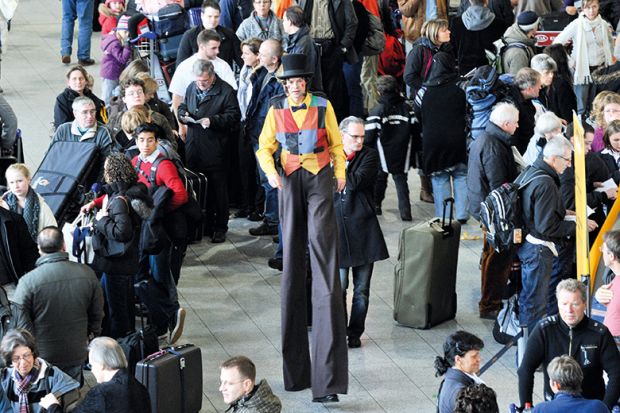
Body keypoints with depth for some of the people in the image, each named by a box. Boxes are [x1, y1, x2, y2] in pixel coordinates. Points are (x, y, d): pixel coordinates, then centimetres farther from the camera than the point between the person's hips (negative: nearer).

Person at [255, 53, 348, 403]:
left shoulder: (323, 107, 2)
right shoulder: (277, 111, 6)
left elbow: (336, 143, 10)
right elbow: (265, 148, 6)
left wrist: (340, 173, -3)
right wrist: (271, 171, -13)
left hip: (320, 179, -2)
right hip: (290, 181, 3)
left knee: (323, 258, -12)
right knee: (292, 260, 6)